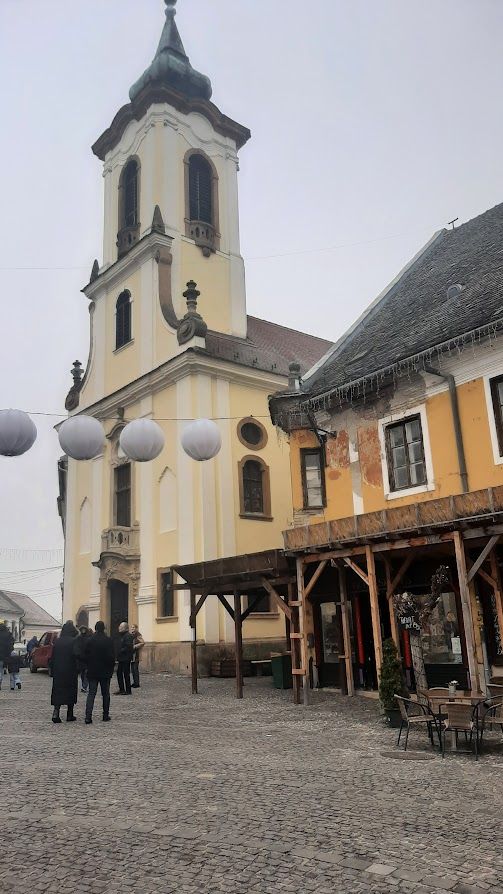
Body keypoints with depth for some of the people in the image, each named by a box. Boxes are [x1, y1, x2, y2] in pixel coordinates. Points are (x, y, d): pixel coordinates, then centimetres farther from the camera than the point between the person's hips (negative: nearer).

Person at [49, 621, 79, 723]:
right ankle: (70, 715, 13)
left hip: (58, 672, 3)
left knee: (58, 692, 7)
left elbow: (52, 657, 5)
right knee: (70, 692, 8)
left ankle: (56, 713, -9)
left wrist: (52, 669, 11)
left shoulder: (57, 641, 2)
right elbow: (77, 656, -10)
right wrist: (78, 669, 3)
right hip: (71, 671, -3)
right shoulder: (74, 642, -10)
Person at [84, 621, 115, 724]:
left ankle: (88, 716, -7)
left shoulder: (89, 640, -2)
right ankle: (106, 715, 15)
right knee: (105, 694, 10)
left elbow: (86, 655, 2)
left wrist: (89, 666, 14)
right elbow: (111, 657, -9)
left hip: (92, 672, 1)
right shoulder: (108, 640, -9)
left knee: (91, 693, 3)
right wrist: (111, 669, 3)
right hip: (105, 672, -1)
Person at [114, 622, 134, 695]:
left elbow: (128, 647, -23)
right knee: (119, 673, 13)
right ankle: (121, 689, 22)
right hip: (121, 658, 10)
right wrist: (117, 654, 9)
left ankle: (128, 690, 4)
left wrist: (121, 651, -20)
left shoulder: (128, 636, -14)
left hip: (126, 658, -10)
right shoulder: (121, 635, 16)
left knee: (126, 674, -3)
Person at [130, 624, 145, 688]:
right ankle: (134, 682, 18)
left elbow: (143, 642, -19)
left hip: (136, 655, -8)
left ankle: (137, 684, -4)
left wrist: (135, 646, -17)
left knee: (135, 669, -8)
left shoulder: (138, 635, -9)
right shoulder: (131, 635, 15)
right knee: (132, 669, 10)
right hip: (131, 654, 8)